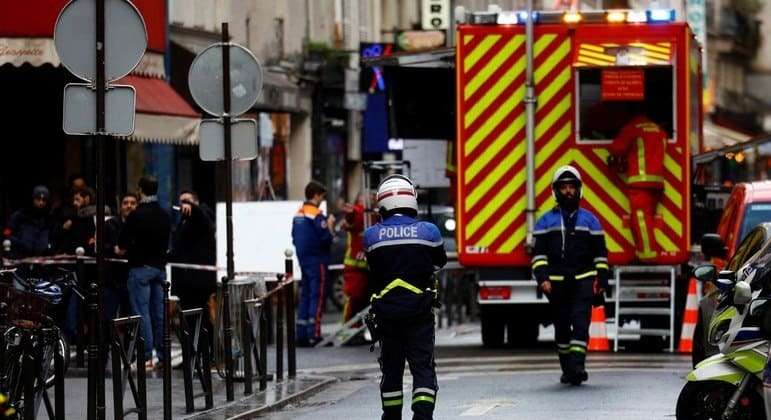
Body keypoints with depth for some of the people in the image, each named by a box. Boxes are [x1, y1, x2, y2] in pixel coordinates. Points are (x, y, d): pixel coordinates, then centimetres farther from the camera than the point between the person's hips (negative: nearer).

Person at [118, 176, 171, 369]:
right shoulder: (165, 216, 8)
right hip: (160, 266, 6)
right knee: (159, 313, 8)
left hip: (141, 267, -6)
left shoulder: (136, 215, -12)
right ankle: (163, 356, 8)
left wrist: (123, 249, 13)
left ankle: (146, 356, -10)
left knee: (142, 312, -5)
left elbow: (122, 245, -8)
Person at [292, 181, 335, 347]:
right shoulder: (316, 215, -15)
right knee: (317, 297, -7)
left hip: (303, 260, 8)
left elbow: (294, 238, 17)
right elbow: (326, 238, -20)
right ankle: (314, 335, -11)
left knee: (305, 296, 11)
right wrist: (330, 225, -4)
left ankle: (302, 336, 11)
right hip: (317, 261, -8)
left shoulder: (298, 214, 11)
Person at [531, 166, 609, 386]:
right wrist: (542, 278, -8)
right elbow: (539, 253, 5)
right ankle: (567, 369, 15)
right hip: (557, 283, 1)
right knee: (562, 328, 6)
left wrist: (602, 280, 5)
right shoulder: (546, 221, 9)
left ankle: (577, 365, -22)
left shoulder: (589, 220, 10)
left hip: (583, 281, -1)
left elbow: (600, 254, 11)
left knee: (580, 323, -15)